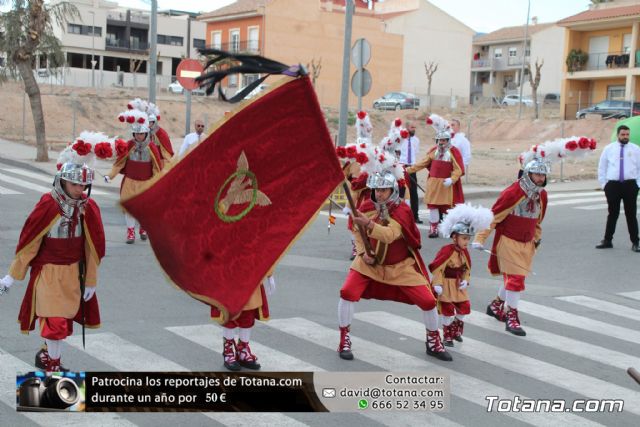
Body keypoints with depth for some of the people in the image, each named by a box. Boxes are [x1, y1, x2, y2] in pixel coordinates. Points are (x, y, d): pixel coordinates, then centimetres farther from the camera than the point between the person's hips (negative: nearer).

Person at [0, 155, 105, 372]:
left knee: (65, 317, 13)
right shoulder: (47, 206, -18)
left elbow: (93, 246, 3)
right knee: (54, 320, -7)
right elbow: (28, 241, -11)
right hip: (48, 271, -5)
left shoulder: (89, 208, -5)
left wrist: (91, 281, 7)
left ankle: (46, 354, 36)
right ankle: (53, 365, 11)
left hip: (74, 272, 5)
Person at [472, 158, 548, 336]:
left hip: (527, 244, 7)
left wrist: (537, 238, 20)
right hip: (509, 241, -7)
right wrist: (480, 238, -22)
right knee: (515, 278, -9)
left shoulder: (542, 195, 4)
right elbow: (493, 215, -18)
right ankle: (512, 317, 1)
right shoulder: (512, 193, -19)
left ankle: (496, 305, 36)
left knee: (516, 277, 15)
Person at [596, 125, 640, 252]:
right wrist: (604, 184, 4)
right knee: (612, 214, 7)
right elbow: (602, 168, 9)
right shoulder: (609, 149, 5)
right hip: (613, 185, 0)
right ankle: (607, 241, 16)